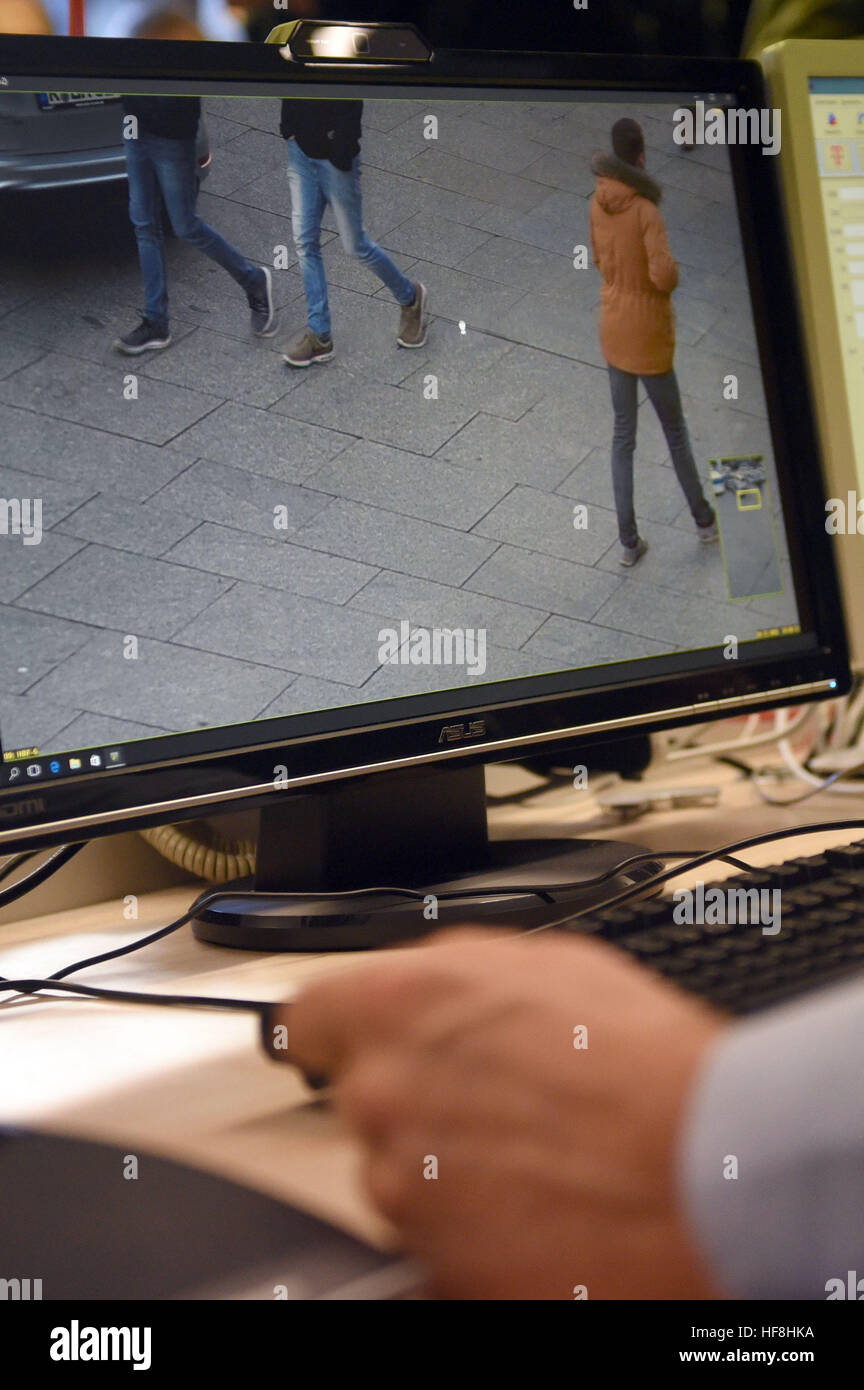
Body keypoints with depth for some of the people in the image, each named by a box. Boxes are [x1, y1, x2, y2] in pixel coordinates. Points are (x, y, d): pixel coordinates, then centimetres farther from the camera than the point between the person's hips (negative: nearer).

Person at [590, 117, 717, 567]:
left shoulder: (597, 204, -2)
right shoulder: (646, 210, -23)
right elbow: (664, 274, -28)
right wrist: (670, 277, -8)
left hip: (613, 330, 5)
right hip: (647, 333, -5)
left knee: (623, 435, 11)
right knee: (675, 430, 13)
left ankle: (629, 540, 13)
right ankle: (704, 519, 30)